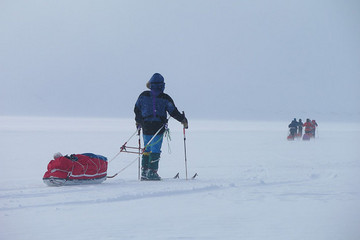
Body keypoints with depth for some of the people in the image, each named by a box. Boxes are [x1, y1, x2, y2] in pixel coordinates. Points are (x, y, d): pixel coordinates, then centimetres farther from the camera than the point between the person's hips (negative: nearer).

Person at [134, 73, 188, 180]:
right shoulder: (165, 98, -7)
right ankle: (152, 172, -3)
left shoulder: (143, 96, 2)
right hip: (158, 127, -4)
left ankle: (144, 171, 13)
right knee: (155, 149, 0)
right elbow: (173, 112, -3)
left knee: (147, 149, 14)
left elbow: (137, 109, 11)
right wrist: (183, 120, 12)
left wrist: (138, 122, 26)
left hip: (145, 126, 4)